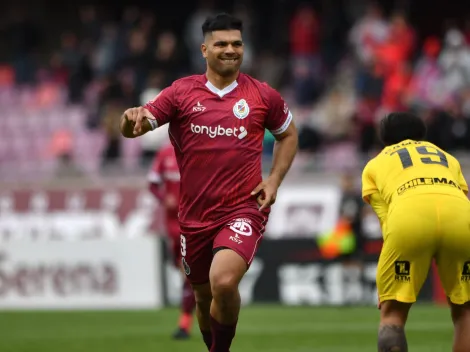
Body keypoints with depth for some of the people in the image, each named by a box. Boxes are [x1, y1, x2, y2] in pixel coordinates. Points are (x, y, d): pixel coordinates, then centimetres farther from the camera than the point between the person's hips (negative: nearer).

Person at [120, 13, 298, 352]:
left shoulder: (263, 96, 1)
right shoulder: (182, 92, 1)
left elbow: (288, 134, 19)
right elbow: (134, 129, -3)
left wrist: (275, 179, 4)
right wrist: (133, 119, -28)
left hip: (244, 211, -3)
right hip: (195, 215, 3)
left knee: (224, 283, -26)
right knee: (204, 297, 14)